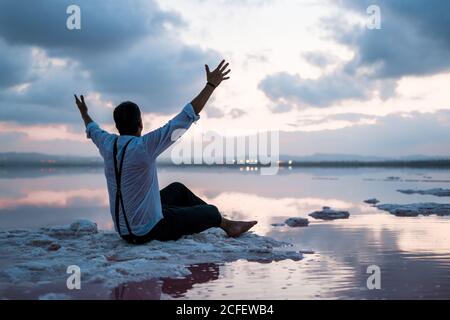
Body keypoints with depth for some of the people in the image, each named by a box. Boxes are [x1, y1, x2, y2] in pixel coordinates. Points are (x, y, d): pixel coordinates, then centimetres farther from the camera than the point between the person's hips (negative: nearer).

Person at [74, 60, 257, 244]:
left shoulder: (108, 144, -3)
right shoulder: (143, 146, -24)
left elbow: (92, 130, 22)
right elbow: (185, 118, -26)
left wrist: (83, 112, 43)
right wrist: (211, 85, -21)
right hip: (150, 231, -8)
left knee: (178, 189, 25)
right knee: (210, 211, 10)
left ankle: (225, 223, 37)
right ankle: (227, 225, 43)